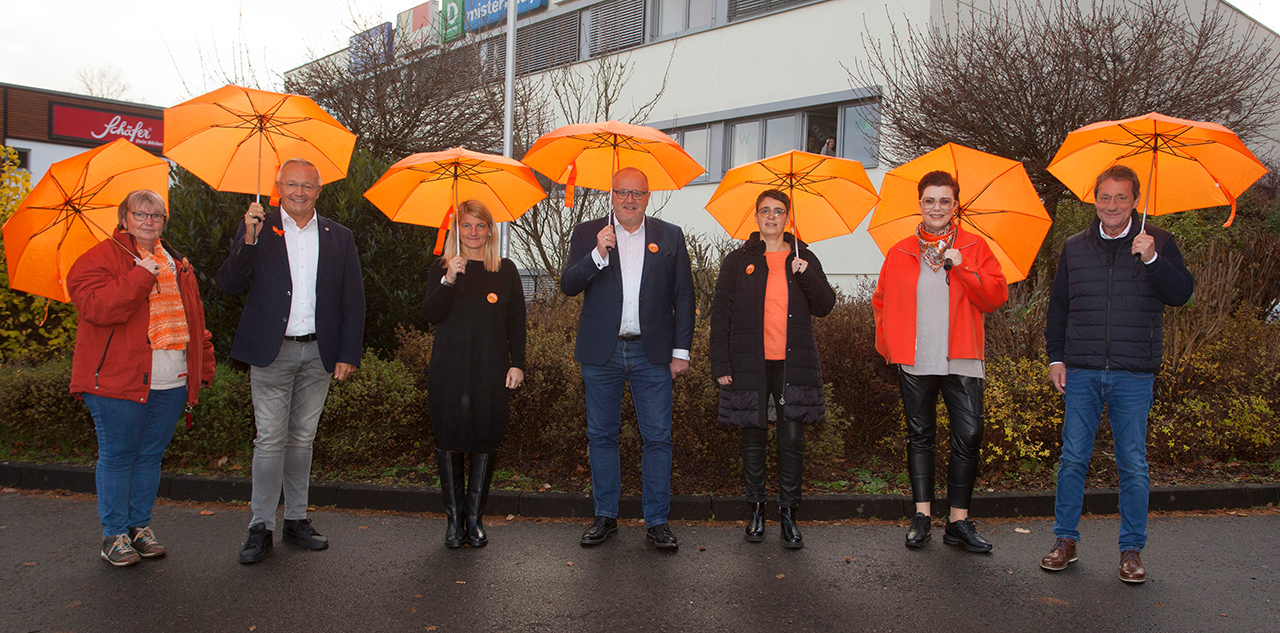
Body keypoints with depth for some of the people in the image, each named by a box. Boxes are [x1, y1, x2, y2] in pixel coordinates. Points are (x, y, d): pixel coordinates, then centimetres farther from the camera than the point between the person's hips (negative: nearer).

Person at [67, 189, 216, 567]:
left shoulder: (177, 265, 17)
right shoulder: (100, 258, -3)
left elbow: (194, 317, 22)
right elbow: (97, 308, -19)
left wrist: (203, 365, 17)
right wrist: (141, 275, -21)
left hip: (172, 381, 6)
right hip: (119, 378, -5)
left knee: (151, 455, 12)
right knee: (117, 456, 2)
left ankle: (140, 526, 23)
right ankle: (114, 535, 13)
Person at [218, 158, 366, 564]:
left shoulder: (339, 238, 8)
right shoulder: (257, 230, 5)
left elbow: (353, 301, 6)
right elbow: (228, 284, -3)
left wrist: (348, 355, -1)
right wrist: (249, 239, -16)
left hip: (319, 354, 2)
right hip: (272, 352, -2)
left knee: (303, 439, 11)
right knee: (270, 440, -2)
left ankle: (296, 520, 21)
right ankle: (261, 527, 8)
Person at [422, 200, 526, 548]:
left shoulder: (506, 270, 10)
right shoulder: (441, 269, 9)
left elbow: (516, 322, 9)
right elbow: (430, 314, -3)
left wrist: (517, 363, 1)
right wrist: (449, 281, -17)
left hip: (490, 367, 0)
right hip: (449, 366, 0)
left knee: (485, 438, -2)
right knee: (449, 437, 0)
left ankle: (475, 517, 9)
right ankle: (453, 518, 10)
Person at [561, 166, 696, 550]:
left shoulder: (670, 237, 8)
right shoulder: (587, 234, 7)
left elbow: (683, 297, 7)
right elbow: (568, 286, -3)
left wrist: (681, 350, 1)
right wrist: (598, 255, -18)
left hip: (652, 353, 0)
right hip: (601, 352, 1)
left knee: (657, 438, 1)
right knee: (601, 436, 8)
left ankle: (657, 522, 11)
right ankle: (605, 516, 22)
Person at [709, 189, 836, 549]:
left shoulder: (804, 259, 12)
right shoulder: (738, 261, 8)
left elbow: (825, 306, 7)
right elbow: (720, 314, 4)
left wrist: (806, 275, -10)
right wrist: (720, 364, -3)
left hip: (794, 363, 1)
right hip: (750, 363, 0)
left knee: (792, 439, -1)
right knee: (753, 438, 6)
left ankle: (788, 514, 11)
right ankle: (757, 511, 19)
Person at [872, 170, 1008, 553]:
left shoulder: (974, 249, 7)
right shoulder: (899, 253, 10)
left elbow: (996, 297, -3)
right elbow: (882, 302, 16)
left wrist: (962, 267, -14)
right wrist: (888, 345, 6)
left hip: (961, 362, -1)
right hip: (914, 362, 1)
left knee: (968, 437, -4)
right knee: (920, 436, 7)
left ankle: (958, 521, 7)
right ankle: (921, 517, 15)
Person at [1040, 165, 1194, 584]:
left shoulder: (1158, 243, 6)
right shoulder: (1074, 247, 11)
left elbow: (1182, 294, -4)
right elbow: (1057, 307, 15)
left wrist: (1153, 259, -19)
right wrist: (1055, 357, 8)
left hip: (1134, 375, -2)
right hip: (1081, 373, 2)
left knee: (1133, 465, 4)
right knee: (1072, 459, 5)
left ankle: (1132, 550, 16)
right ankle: (1065, 540, 17)